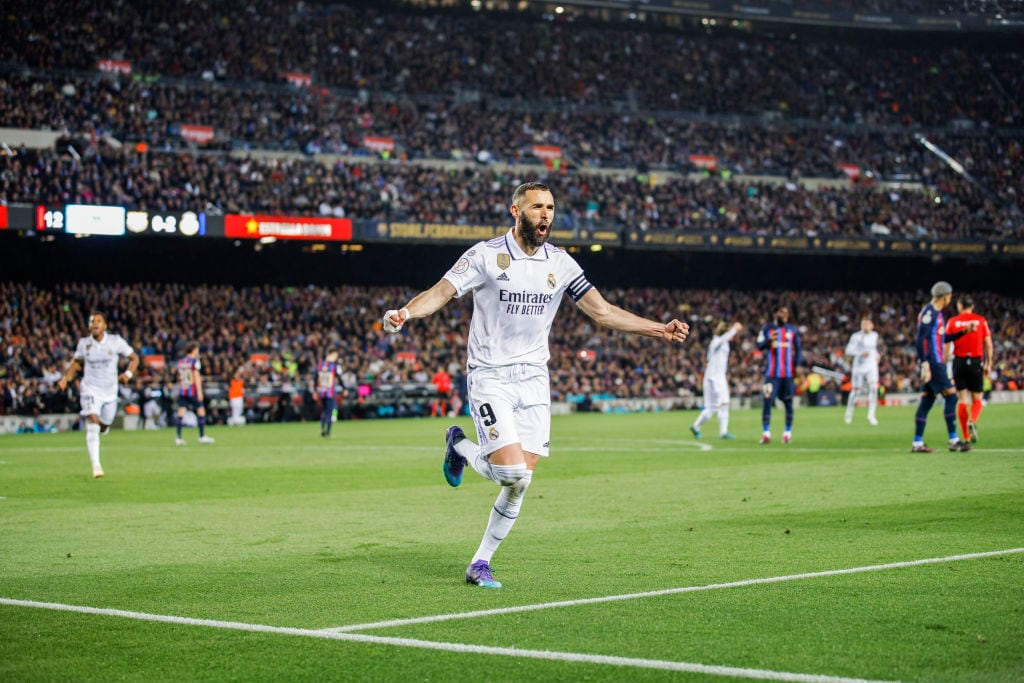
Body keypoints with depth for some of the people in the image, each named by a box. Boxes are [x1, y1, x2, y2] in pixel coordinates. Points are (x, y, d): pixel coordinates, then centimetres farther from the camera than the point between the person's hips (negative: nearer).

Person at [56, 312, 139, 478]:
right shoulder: (84, 343, -4)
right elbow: (76, 362, 15)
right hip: (90, 389, -1)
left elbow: (134, 358, 2)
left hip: (110, 391, 1)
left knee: (104, 427, 14)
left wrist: (128, 373, -16)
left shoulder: (116, 341, -8)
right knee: (92, 425, -18)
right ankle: (96, 465, -20)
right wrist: (66, 378, 0)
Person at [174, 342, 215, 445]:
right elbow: (196, 376, -11)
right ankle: (202, 436, 12)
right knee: (201, 410, 8)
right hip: (192, 390, -5)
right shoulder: (194, 361, -8)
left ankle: (179, 438, -5)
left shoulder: (180, 361, 10)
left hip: (182, 391, 5)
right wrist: (199, 392, -10)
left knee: (181, 413, 1)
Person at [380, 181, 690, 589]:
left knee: (520, 485, -1)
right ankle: (461, 448, 14)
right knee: (513, 474, -18)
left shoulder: (560, 263, 4)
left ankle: (480, 564, 15)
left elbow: (603, 312, 7)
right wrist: (405, 313, -33)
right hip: (490, 376, -4)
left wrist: (659, 330, -1)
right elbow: (440, 293, -13)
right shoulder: (486, 255, -8)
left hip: (534, 378, 4)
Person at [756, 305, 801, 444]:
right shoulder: (767, 329, 4)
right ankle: (766, 432, -5)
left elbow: (797, 349, 12)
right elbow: (760, 345, -2)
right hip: (772, 373, -2)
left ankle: (788, 431, 12)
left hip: (788, 373, 2)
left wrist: (797, 365, 1)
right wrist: (769, 340, -22)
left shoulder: (793, 330, 9)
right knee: (768, 400, -9)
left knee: (788, 401, 3)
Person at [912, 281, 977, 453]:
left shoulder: (936, 313, 18)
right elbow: (921, 339, -19)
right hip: (932, 363, -10)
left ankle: (917, 443, 8)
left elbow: (944, 338, 27)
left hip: (936, 363, 10)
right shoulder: (929, 312, -12)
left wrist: (964, 331, 23)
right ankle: (953, 440, -9)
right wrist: (924, 363, -23)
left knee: (927, 400, 8)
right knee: (950, 396, -10)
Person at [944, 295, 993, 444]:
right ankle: (972, 421, -23)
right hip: (976, 362, 0)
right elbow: (988, 345, 2)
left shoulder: (952, 322, 3)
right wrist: (988, 364, 9)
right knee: (976, 398, 8)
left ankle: (966, 437, 4)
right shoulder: (981, 320, 5)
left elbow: (947, 346, -2)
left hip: (959, 362, 0)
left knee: (962, 399, 6)